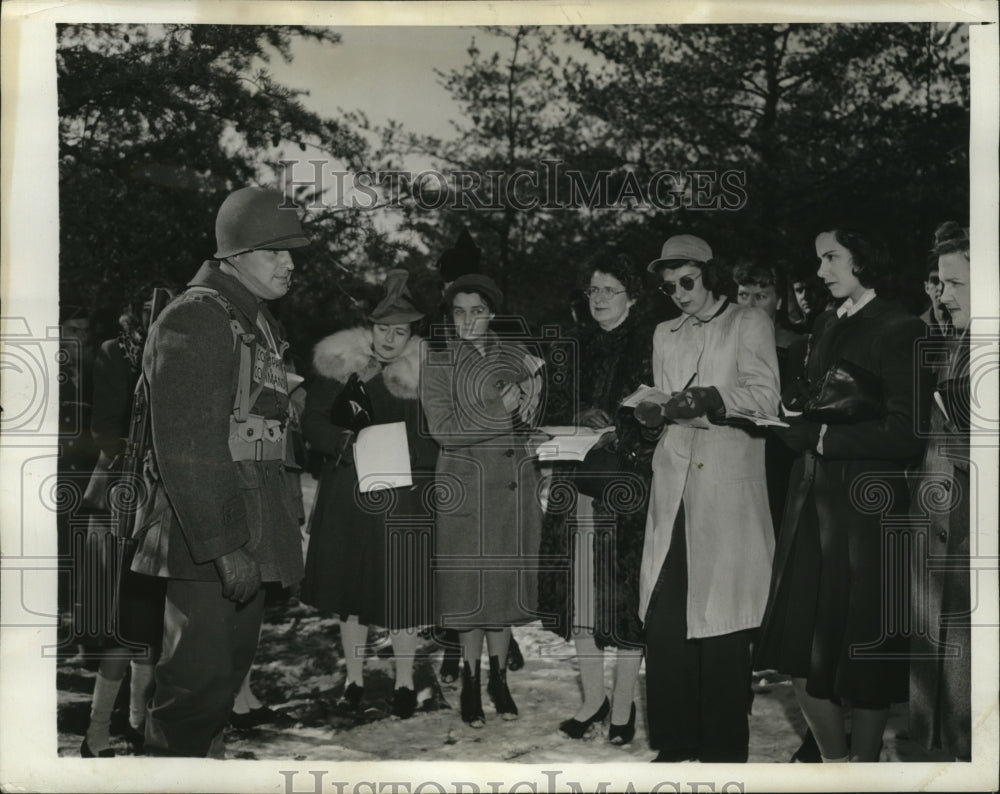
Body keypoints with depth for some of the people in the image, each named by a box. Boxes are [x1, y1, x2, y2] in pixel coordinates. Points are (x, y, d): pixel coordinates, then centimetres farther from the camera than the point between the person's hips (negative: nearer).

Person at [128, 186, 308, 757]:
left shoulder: (258, 321, 16)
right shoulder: (194, 320, -14)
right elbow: (185, 447, -21)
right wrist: (223, 546, -24)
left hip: (251, 531, 10)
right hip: (207, 534, -10)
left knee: (232, 666, 17)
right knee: (200, 675, -8)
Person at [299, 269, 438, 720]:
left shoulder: (425, 374, -6)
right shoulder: (341, 363, -1)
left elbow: (437, 444, -4)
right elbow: (313, 421, 0)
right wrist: (349, 445, -16)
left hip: (406, 497, -2)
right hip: (348, 493, 2)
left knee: (402, 592, 0)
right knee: (350, 585, 10)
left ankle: (404, 683, 18)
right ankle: (354, 680, 25)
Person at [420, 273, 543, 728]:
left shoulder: (514, 354, 9)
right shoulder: (438, 362, -2)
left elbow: (533, 420, 20)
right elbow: (444, 430, -11)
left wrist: (533, 391, -2)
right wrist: (500, 409, -16)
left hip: (515, 484, 3)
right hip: (467, 484, -3)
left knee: (506, 583, 7)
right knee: (471, 584, 0)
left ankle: (498, 679, 18)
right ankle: (471, 684, 12)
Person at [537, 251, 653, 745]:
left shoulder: (647, 345, 0)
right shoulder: (578, 346, 15)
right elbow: (559, 407, 17)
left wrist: (608, 420, -19)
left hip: (624, 480, -5)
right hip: (575, 480, 5)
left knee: (622, 591, -3)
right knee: (580, 592, 5)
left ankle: (623, 706, 7)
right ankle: (593, 698, 17)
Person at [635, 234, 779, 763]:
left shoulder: (749, 324, 7)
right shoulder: (665, 335, 23)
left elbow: (763, 398, -3)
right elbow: (667, 407, 18)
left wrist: (703, 400, -14)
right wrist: (654, 411, -4)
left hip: (728, 487, -4)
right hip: (674, 489, 4)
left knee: (721, 624, -5)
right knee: (663, 623, -2)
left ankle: (724, 751, 3)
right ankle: (674, 743, 6)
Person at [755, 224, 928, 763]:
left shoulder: (899, 331, -9)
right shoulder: (826, 325, 15)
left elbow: (905, 437, -14)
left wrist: (820, 436, -11)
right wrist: (792, 417, -3)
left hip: (865, 505, -7)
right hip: (813, 498, 7)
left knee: (861, 655, 4)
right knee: (800, 655, 7)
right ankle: (833, 762, 24)